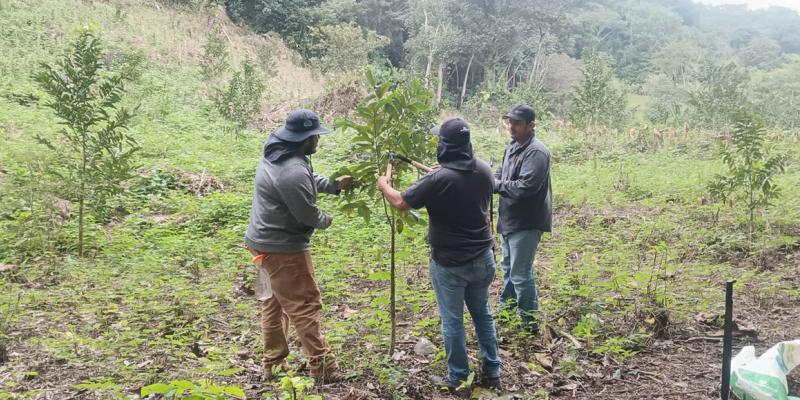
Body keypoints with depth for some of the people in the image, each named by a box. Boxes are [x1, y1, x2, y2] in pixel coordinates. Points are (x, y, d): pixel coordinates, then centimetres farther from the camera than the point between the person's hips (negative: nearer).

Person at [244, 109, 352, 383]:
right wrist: (326, 221, 0)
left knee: (275, 302, 19)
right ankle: (322, 367, 7)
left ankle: (272, 362, 30)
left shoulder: (277, 155, 5)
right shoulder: (293, 172, -28)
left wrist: (334, 185, 7)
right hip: (282, 247, -10)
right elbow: (307, 215, -20)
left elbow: (309, 181, 19)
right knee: (304, 305, -2)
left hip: (265, 241, 11)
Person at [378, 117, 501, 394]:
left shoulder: (438, 179, -23)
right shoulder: (484, 170, -4)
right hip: (482, 258, 6)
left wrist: (384, 185, 8)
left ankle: (457, 377, 21)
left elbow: (400, 202, -13)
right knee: (482, 313, 21)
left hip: (449, 263, -5)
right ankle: (492, 370, 31)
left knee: (452, 321, 9)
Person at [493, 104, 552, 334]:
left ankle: (530, 324, 8)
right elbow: (501, 174, 16)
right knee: (508, 268, 23)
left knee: (520, 274, -5)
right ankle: (506, 310, 41)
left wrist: (494, 184, -19)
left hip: (526, 223, -10)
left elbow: (524, 187, -28)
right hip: (510, 220, 10)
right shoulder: (513, 146, 10)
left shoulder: (536, 152, -20)